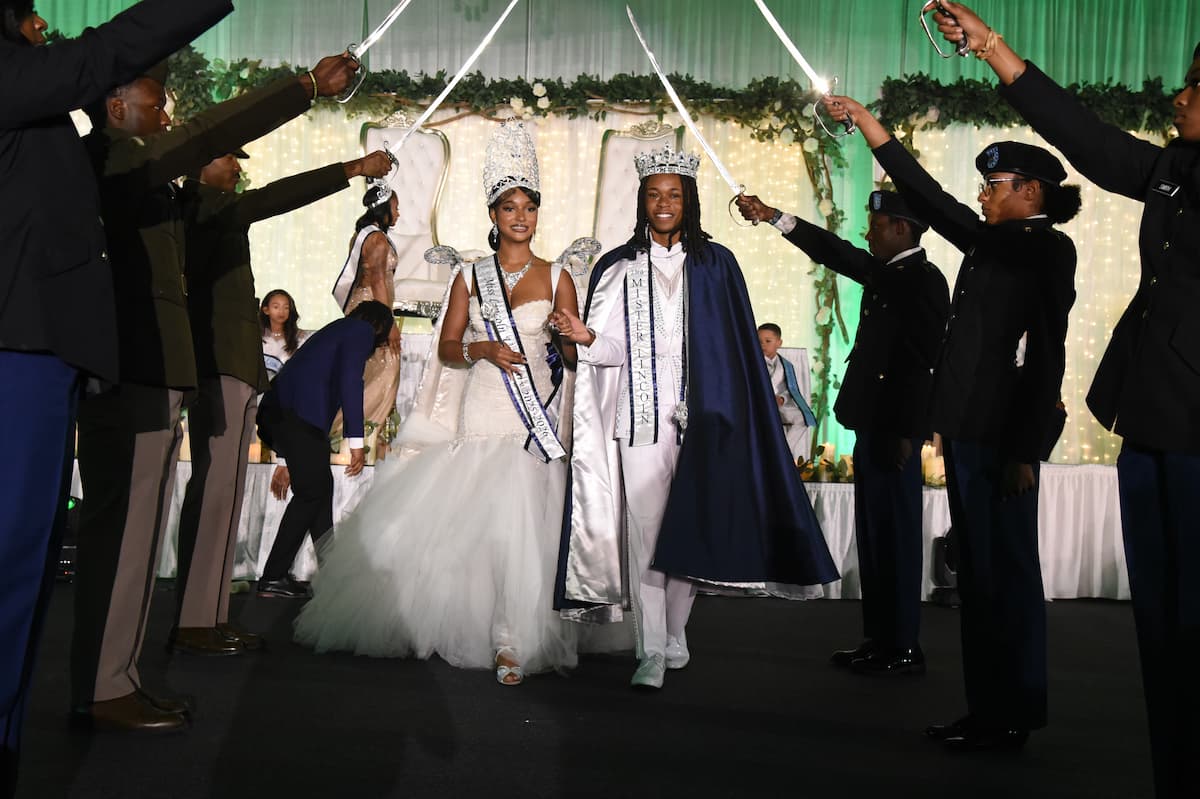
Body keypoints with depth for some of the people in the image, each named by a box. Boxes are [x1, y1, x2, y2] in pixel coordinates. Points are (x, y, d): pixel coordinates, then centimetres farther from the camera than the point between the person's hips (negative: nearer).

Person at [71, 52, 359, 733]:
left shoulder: (96, 167, 19)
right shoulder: (118, 159, -10)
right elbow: (206, 136, -20)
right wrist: (309, 86, -20)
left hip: (112, 371, 10)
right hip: (143, 372, -10)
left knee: (114, 528, 11)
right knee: (130, 531, -8)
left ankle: (102, 679, 17)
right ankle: (108, 689, -3)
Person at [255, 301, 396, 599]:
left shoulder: (337, 329, 33)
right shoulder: (362, 330, 7)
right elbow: (349, 381, -10)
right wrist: (356, 441, -13)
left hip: (279, 409, 9)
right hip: (301, 413, -9)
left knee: (321, 488, 14)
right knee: (312, 492, -5)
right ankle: (273, 578, -3)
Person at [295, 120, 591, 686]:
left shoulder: (556, 277, 7)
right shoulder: (469, 275, 10)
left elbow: (575, 354, 6)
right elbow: (446, 349, 8)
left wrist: (569, 337, -16)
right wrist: (483, 350, -10)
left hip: (536, 418, -1)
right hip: (481, 413, 1)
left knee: (522, 526, -12)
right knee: (458, 520, -1)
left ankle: (512, 643, -5)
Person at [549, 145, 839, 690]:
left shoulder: (715, 265, 8)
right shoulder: (617, 267, 9)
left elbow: (736, 348, 6)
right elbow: (615, 348, 4)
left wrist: (724, 416, -1)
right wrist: (586, 336, -17)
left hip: (696, 416, 0)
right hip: (639, 416, 0)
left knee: (686, 528, 4)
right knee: (645, 531, -4)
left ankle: (675, 638, 19)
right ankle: (652, 652, -2)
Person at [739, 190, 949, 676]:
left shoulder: (923, 280, -12)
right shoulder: (883, 272, 14)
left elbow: (920, 363, -17)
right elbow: (833, 251, 24)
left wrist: (903, 434, -19)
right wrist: (772, 216, 21)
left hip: (894, 430, -9)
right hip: (874, 426, 9)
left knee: (895, 537, -3)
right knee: (874, 537, 12)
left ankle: (903, 649, 5)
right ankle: (878, 640, 19)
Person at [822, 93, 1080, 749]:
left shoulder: (1048, 248, -7)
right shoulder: (990, 242, 16)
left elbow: (1046, 355, -14)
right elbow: (928, 198, 24)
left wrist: (1027, 448, -20)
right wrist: (868, 126, 20)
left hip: (1004, 435, -9)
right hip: (968, 430, 9)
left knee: (1004, 572, -1)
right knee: (980, 571, 12)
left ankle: (1010, 718, 10)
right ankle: (990, 710, 22)